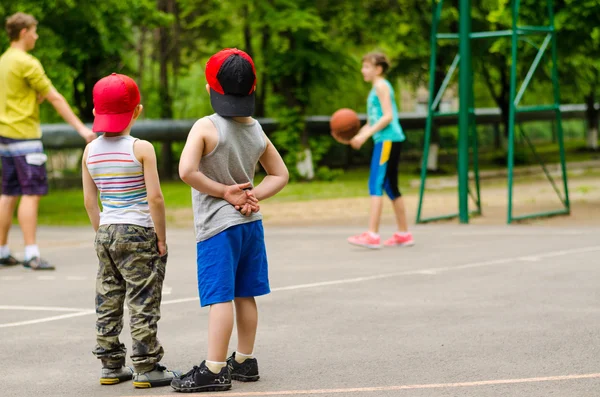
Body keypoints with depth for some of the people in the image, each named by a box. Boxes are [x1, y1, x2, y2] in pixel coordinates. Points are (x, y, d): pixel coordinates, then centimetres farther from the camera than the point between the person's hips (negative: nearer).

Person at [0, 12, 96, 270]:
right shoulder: (27, 63, -13)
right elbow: (55, 98, -12)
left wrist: (39, 96, 5)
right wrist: (80, 127, -10)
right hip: (24, 135, -9)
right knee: (31, 193, -8)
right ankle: (31, 254, -12)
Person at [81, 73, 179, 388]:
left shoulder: (91, 151, 3)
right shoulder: (141, 149, -12)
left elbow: (89, 200, 6)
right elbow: (155, 197, -15)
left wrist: (101, 231, 16)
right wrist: (161, 237, -6)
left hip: (106, 233, 5)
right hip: (139, 232, -5)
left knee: (108, 303, 12)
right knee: (143, 304, 0)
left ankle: (111, 366, 18)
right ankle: (146, 368, 2)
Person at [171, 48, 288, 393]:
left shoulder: (206, 128, -14)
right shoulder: (257, 131, 5)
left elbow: (187, 171, -24)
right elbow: (280, 174, 12)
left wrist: (225, 192, -14)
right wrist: (253, 195, -2)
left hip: (218, 225, -6)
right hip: (251, 223, 7)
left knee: (220, 297, -7)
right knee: (245, 295, 14)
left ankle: (214, 370, -5)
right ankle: (245, 361, 23)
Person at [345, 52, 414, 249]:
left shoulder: (381, 86, -7)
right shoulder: (376, 88, 21)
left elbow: (388, 116, -16)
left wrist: (366, 134, -18)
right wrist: (359, 133, 6)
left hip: (388, 140, -10)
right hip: (385, 140, 10)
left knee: (376, 184, -15)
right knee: (390, 187, 14)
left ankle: (372, 235, -21)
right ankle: (403, 234, 20)